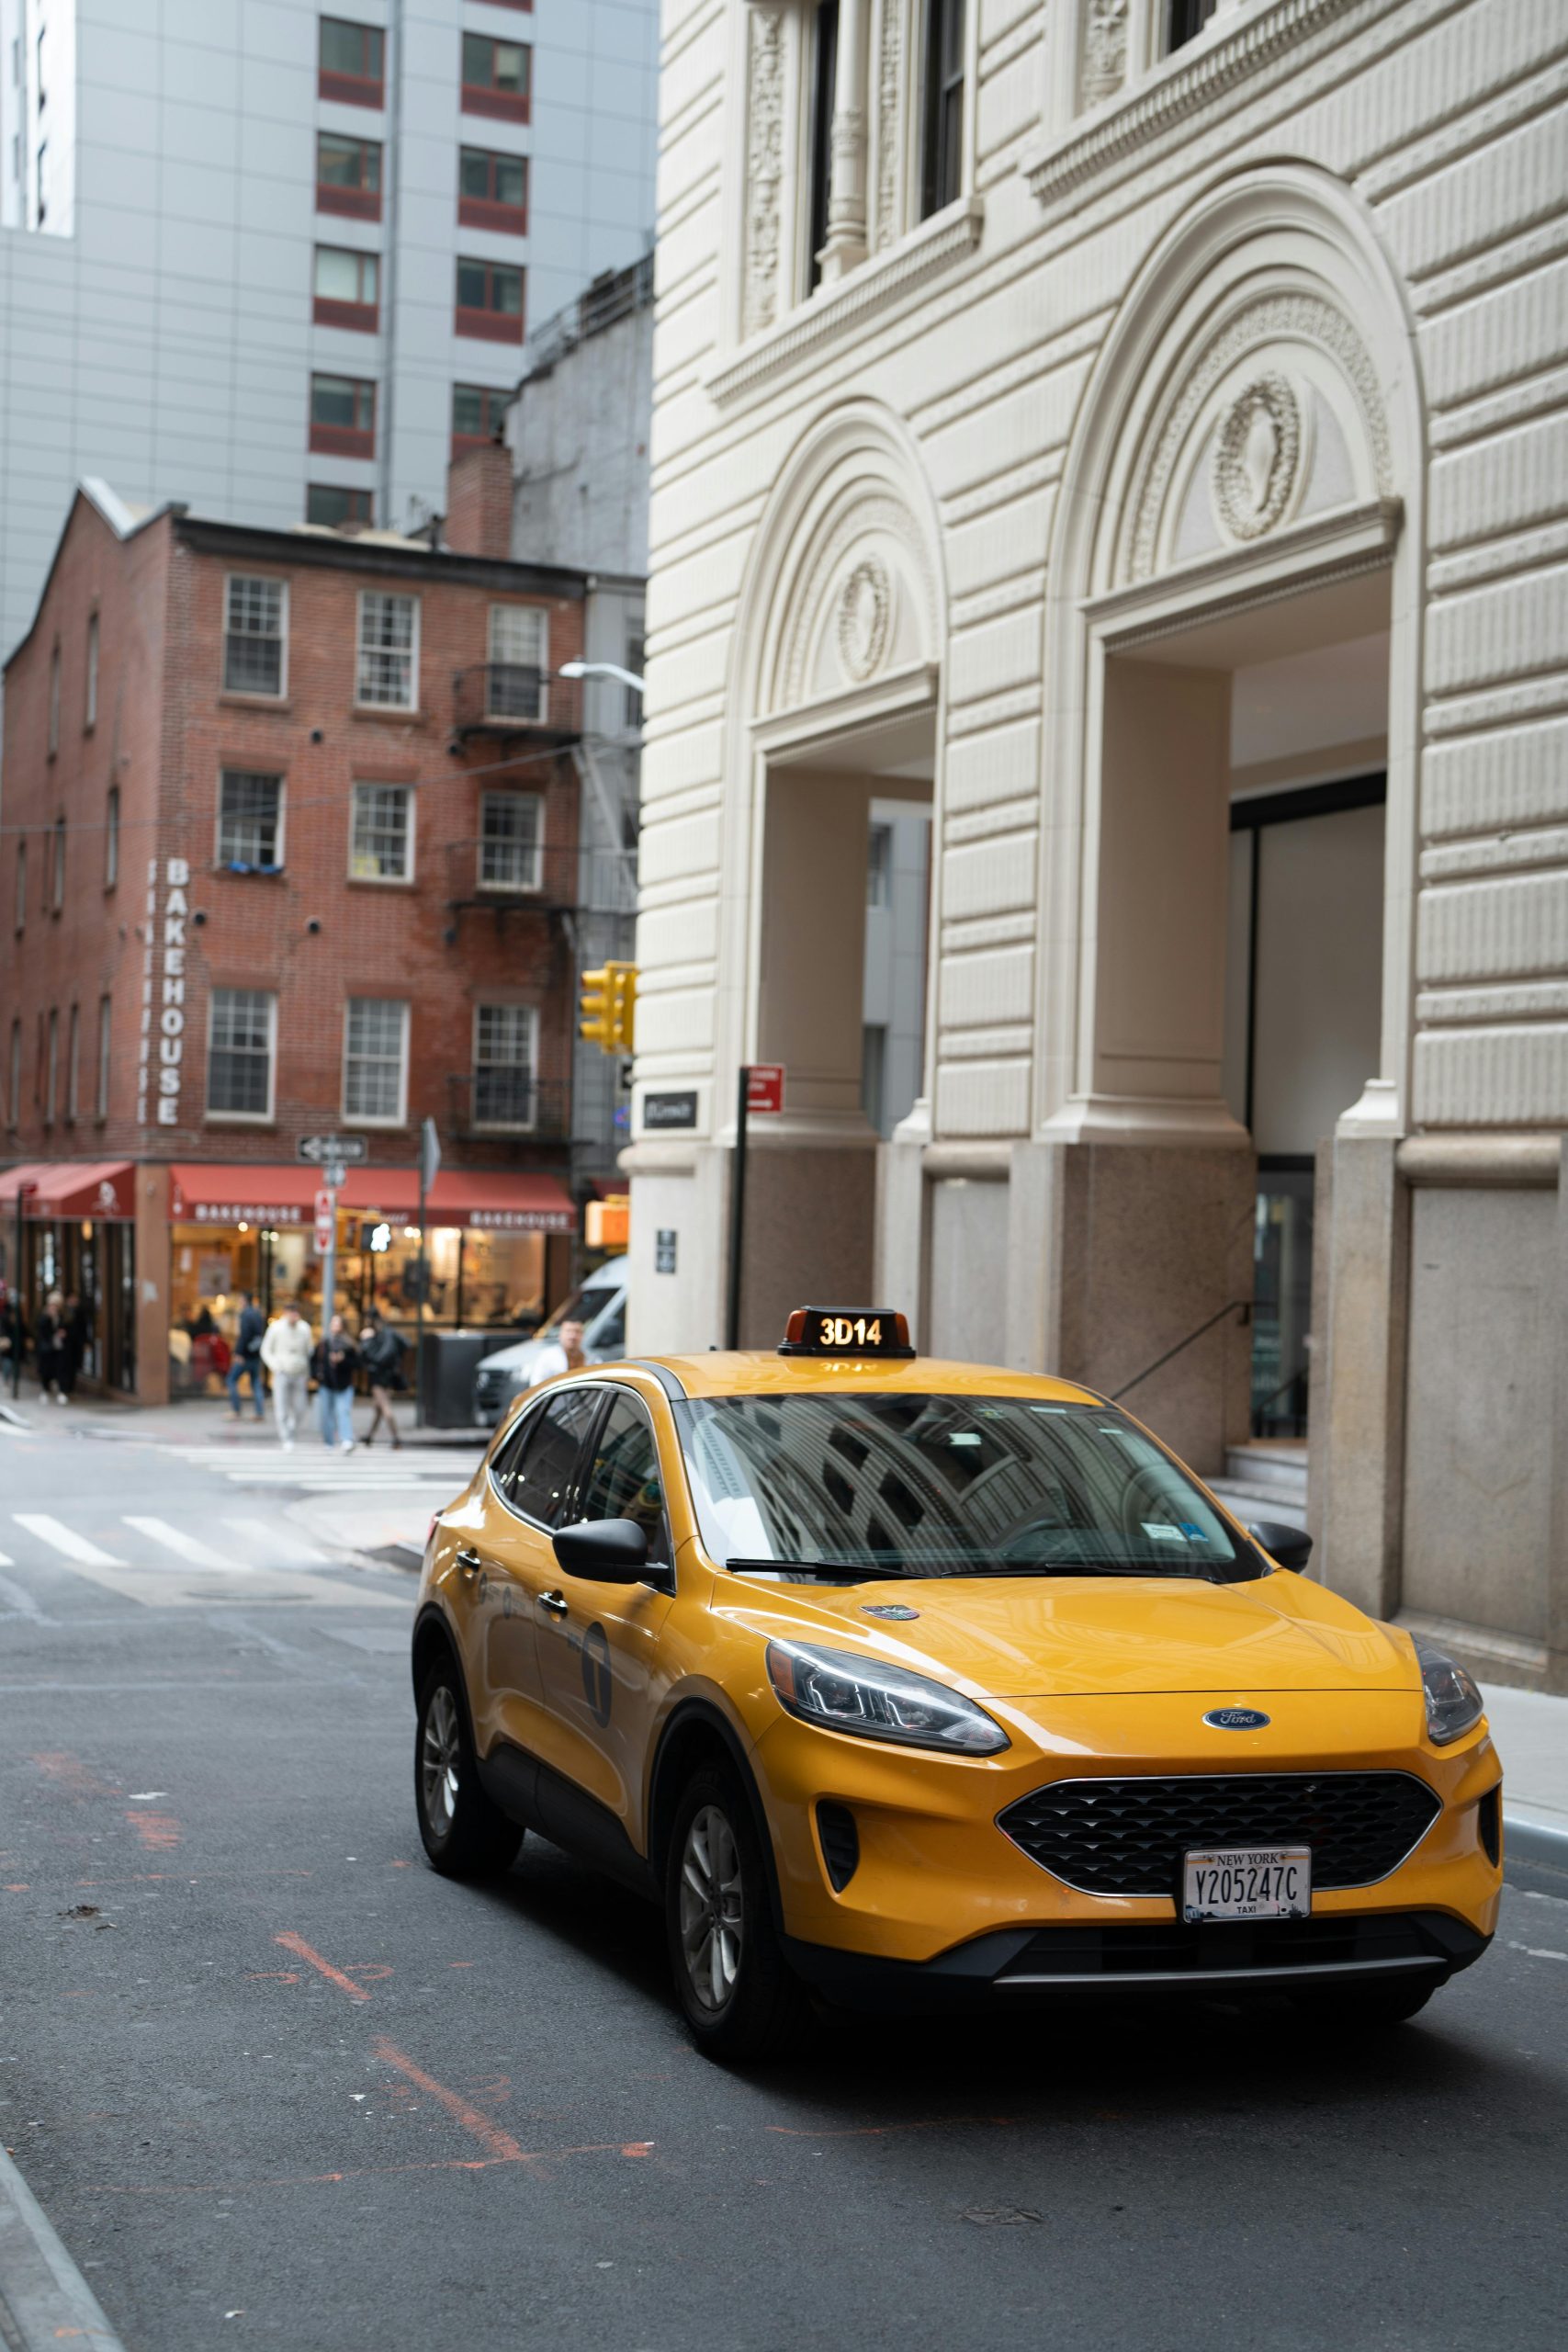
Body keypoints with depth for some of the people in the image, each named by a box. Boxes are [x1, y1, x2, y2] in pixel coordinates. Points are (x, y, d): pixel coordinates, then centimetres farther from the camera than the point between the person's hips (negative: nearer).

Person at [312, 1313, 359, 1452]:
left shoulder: (348, 1344, 1)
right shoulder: (322, 1343, 8)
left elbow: (356, 1361, -2)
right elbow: (313, 1360, 13)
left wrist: (342, 1360, -16)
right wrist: (317, 1373, -2)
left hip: (343, 1385, -3)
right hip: (326, 1384, 3)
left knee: (344, 1411, -15)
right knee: (327, 1413, 7)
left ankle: (347, 1441, -24)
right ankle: (329, 1442, 19)